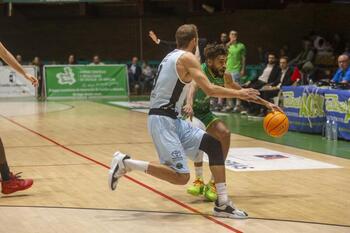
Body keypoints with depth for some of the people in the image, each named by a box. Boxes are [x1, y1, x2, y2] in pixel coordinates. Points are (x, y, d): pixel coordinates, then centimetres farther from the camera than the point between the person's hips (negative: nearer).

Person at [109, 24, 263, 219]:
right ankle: (126, 163, -10)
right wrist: (238, 93, -5)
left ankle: (223, 204, 6)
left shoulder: (172, 56, 17)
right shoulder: (187, 58, -10)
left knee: (214, 145, 7)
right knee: (181, 176, -16)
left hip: (172, 119, 10)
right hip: (163, 120, -10)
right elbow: (209, 89, -17)